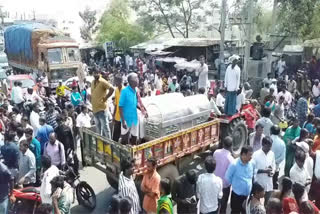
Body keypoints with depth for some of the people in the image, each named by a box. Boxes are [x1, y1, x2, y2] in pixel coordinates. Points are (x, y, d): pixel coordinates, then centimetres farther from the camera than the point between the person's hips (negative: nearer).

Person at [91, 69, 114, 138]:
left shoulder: (102, 82, -12)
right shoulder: (93, 82, 12)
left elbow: (112, 89, -23)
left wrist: (105, 98, -17)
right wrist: (91, 99, 14)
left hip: (101, 108, -8)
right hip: (94, 108, 8)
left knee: (105, 126, -4)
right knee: (98, 127, 18)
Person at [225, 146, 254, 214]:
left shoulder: (252, 164, -8)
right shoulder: (234, 164, -20)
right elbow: (227, 178, -10)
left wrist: (249, 185, 11)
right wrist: (235, 184, 3)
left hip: (248, 194, 4)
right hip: (237, 194, -4)